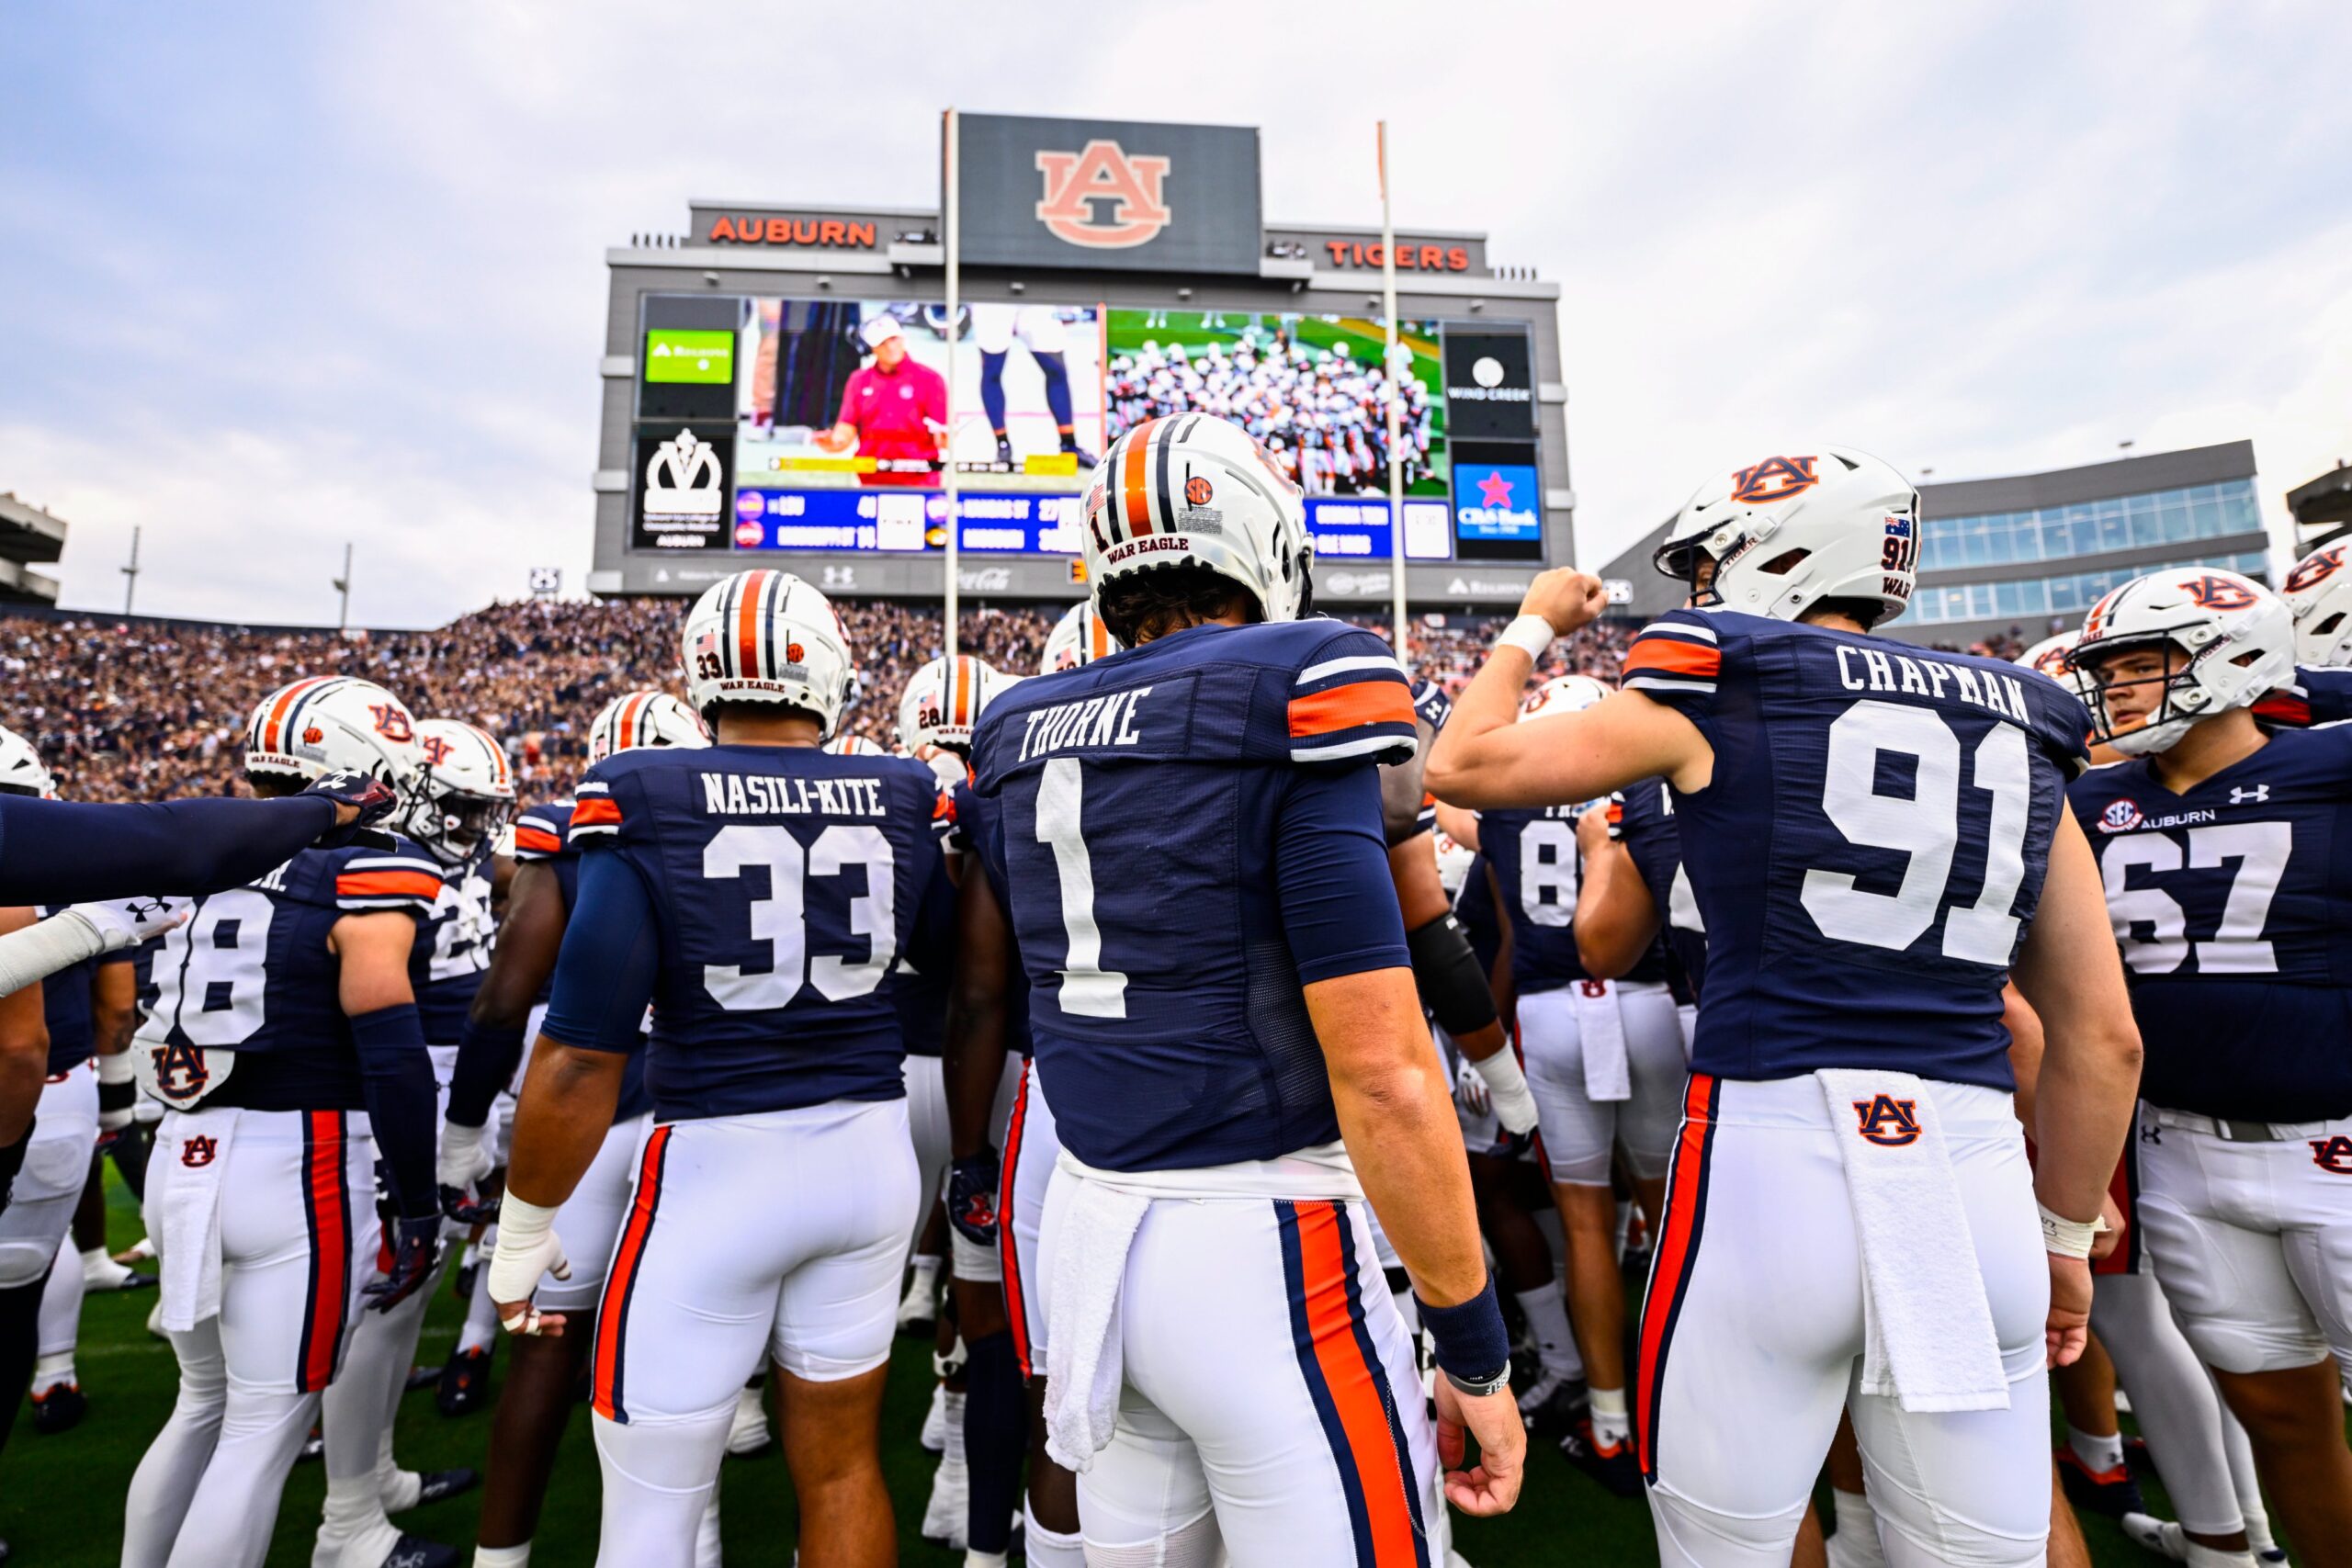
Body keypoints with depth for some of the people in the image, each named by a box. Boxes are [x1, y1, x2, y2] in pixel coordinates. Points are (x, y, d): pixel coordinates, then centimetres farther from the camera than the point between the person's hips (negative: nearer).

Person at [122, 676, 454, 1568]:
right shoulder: (366, 873, -14)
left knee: (205, 1403, 24)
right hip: (300, 1169, -7)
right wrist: (417, 1207, -10)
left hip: (183, 1160, 7)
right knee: (264, 1429, 5)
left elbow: (182, 1025, 18)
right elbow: (391, 1057, -18)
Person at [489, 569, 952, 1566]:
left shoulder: (644, 807, -12)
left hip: (714, 1165, -3)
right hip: (871, 1153, 4)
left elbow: (582, 1057, -12)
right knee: (843, 1466, 20)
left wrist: (523, 1231, 0)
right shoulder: (903, 803, -2)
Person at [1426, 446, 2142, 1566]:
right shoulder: (2021, 733, 13)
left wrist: (1533, 626, 20)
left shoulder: (1715, 696, -2)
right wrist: (2066, 1239, 23)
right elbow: (2102, 1037, 13)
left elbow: (1461, 768, 6)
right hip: (1978, 1178, 5)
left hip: (1771, 1155, -5)